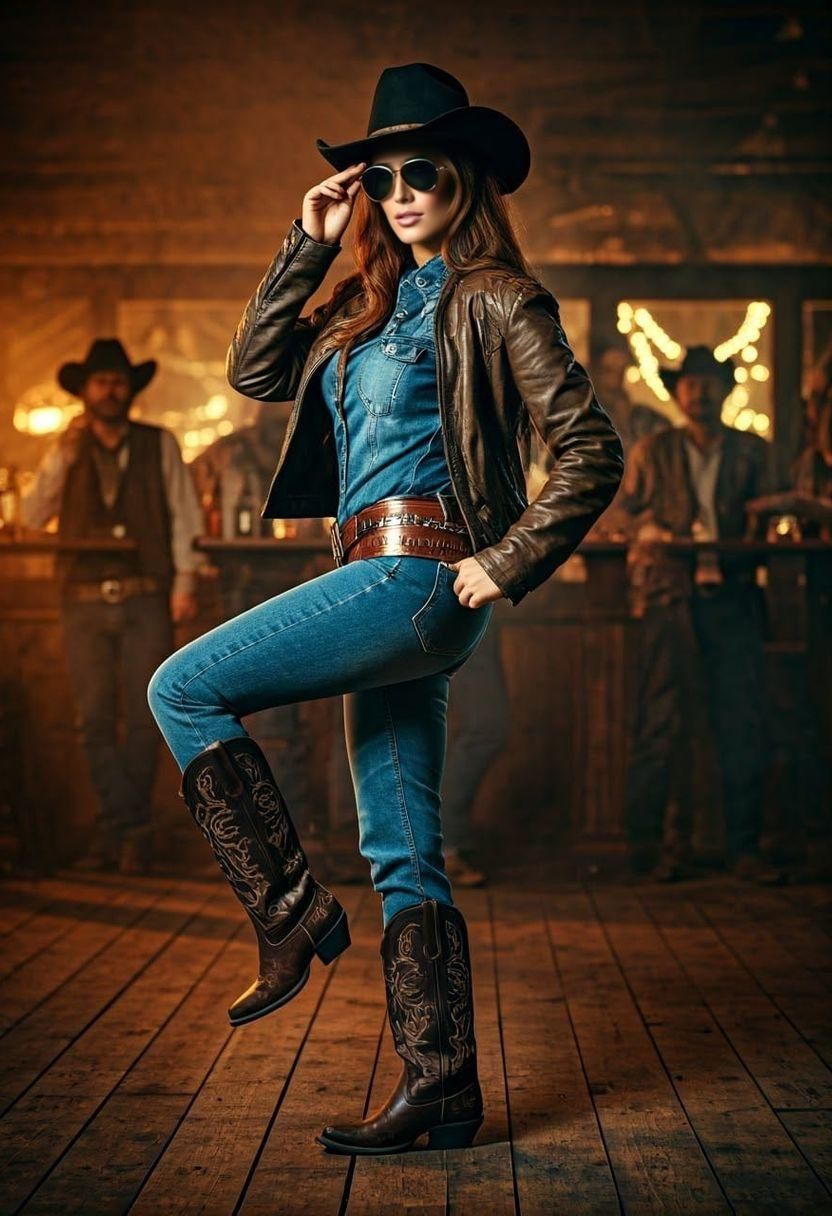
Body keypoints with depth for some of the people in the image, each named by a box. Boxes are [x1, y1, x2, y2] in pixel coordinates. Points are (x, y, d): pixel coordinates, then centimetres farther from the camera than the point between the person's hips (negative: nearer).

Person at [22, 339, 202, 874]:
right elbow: (34, 515, 3)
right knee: (95, 720, -1)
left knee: (143, 717, -5)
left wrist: (186, 579, -6)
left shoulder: (160, 445, 10)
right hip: (86, 602, 2)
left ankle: (116, 829, 6)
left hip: (145, 599, -2)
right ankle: (133, 828, 6)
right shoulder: (68, 451, 14)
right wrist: (64, 454, -6)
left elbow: (184, 514, 5)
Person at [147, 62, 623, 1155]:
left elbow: (592, 452, -9)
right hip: (384, 583, 9)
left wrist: (506, 564, -13)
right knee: (403, 852, 6)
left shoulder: (494, 302, -4)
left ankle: (290, 908, -3)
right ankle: (441, 1091, 10)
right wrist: (308, 246, 14)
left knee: (183, 688, -10)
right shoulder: (377, 303, 19)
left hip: (418, 572, -8)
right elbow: (255, 371, 19)